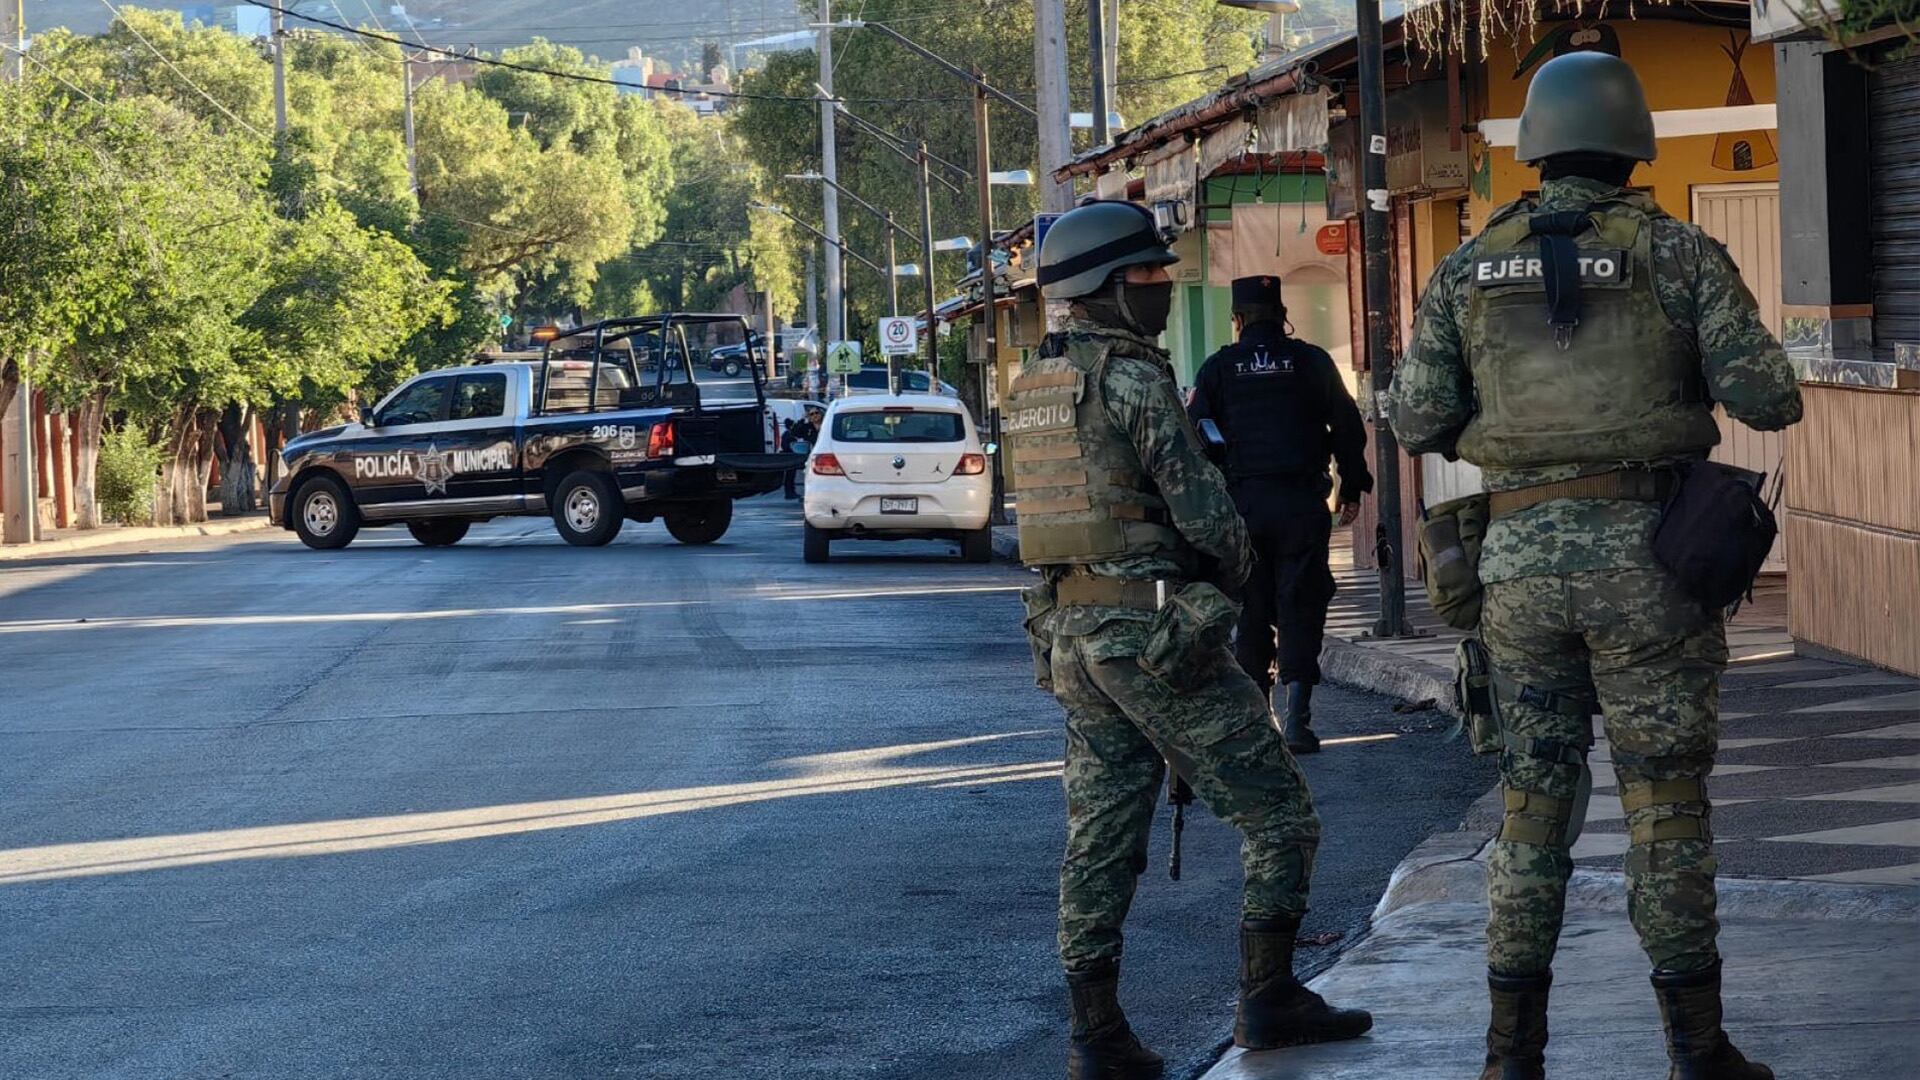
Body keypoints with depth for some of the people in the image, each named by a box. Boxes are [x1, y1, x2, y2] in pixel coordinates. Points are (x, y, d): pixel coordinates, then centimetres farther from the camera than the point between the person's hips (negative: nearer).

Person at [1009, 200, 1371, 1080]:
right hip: (1155, 635, -8)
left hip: (1070, 633, 8)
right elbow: (1201, 505, -16)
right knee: (1275, 813, 4)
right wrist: (1235, 570, 5)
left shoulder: (1032, 388, 12)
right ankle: (1268, 1000, 5)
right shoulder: (1135, 379, -15)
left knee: (1101, 837, 9)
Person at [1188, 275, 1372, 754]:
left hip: (1241, 503, 0)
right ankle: (1297, 718, -7)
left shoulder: (1218, 368, 3)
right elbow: (1348, 427, 7)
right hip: (1302, 504, 0)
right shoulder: (1312, 362, 3)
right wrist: (1352, 488, 17)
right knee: (1300, 609, 2)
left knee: (1249, 612, 8)